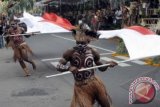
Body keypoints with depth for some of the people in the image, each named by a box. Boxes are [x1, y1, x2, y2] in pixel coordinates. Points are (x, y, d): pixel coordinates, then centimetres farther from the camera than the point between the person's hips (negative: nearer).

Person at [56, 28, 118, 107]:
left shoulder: (92, 52, -5)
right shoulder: (71, 53, -9)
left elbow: (101, 68, 5)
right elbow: (58, 66, -11)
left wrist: (108, 64, -15)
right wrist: (69, 68, -29)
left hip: (94, 83, 2)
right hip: (80, 87, -1)